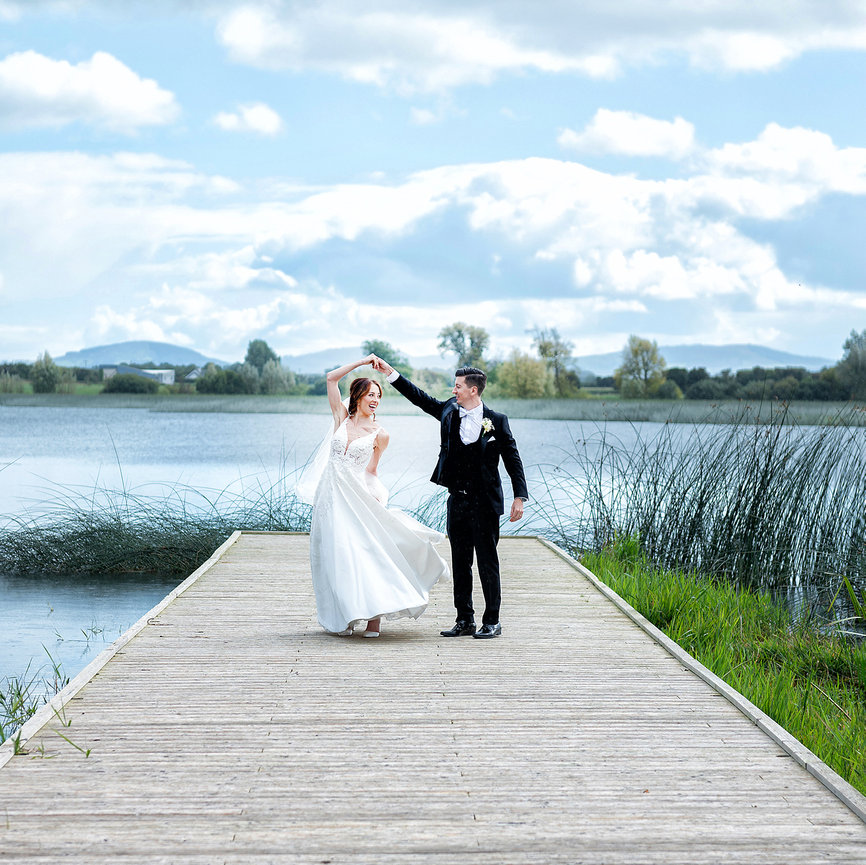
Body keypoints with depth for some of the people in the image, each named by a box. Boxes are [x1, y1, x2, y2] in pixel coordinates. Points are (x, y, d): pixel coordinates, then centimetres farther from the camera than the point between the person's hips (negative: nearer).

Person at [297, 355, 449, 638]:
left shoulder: (379, 435, 3)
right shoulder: (342, 418, 6)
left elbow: (371, 470, 8)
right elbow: (331, 378, 2)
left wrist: (376, 497, -4)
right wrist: (363, 361, 2)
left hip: (357, 497, -2)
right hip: (331, 495, 2)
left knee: (365, 550, -10)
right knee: (337, 556, 1)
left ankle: (373, 616, -8)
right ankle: (346, 617, 6)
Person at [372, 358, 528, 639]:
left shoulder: (496, 421, -7)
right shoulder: (449, 411, 6)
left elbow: (512, 459, -4)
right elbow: (419, 397, 12)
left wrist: (520, 497, -8)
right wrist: (390, 372, 8)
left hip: (485, 502, -5)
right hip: (458, 500, 5)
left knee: (487, 562, -1)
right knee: (460, 562, 9)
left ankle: (492, 621, 8)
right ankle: (465, 621, 17)